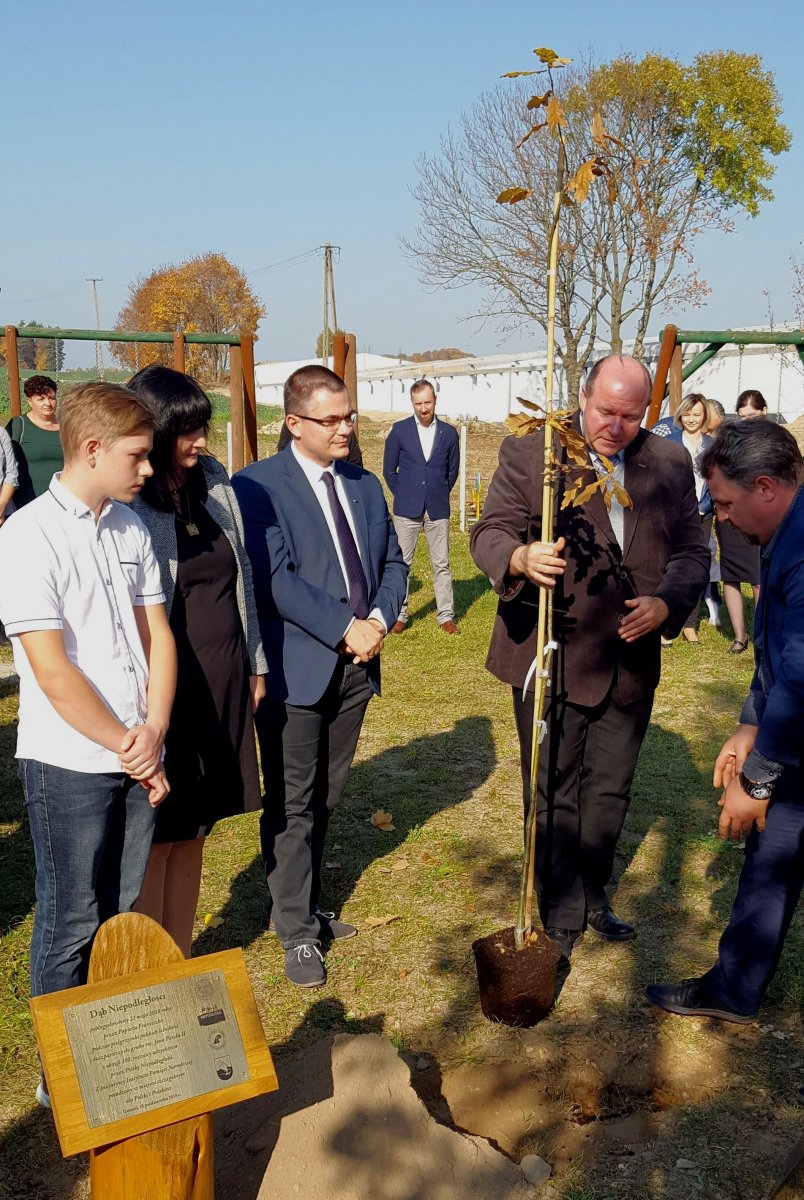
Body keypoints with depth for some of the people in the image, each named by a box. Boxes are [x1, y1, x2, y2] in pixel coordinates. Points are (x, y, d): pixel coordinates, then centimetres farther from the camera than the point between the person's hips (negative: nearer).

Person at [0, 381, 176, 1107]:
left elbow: (157, 637, 6)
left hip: (136, 760, 6)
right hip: (69, 765, -5)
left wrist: (153, 733, -7)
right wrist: (126, 747, -10)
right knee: (72, 924, 8)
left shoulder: (131, 529, 5)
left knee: (122, 914, 16)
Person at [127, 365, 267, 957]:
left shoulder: (215, 480, 5)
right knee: (158, 837, 6)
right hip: (166, 685, -6)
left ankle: (182, 962, 33)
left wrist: (255, 662, 14)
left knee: (194, 830, 17)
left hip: (224, 683, 6)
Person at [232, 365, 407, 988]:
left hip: (357, 665, 6)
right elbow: (275, 579, -18)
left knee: (325, 800, 17)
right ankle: (297, 932, 18)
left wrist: (378, 619, -6)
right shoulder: (258, 487, -10)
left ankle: (307, 907, 33)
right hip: (296, 669, -6)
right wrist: (345, 628, -18)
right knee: (292, 807, 4)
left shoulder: (366, 486, 11)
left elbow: (393, 563, 13)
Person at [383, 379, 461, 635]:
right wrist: (402, 496, 6)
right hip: (407, 509, -1)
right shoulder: (399, 430, -1)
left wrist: (440, 495, 11)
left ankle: (446, 616, 13)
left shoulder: (449, 433, 3)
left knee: (442, 565, 5)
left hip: (438, 510, 1)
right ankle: (399, 615, 12)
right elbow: (389, 469, 7)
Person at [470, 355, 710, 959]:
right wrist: (520, 559, -32)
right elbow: (490, 531, -8)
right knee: (554, 796, 8)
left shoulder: (671, 463, 4)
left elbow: (692, 550, 5)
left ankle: (592, 897, 39)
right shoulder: (529, 452, -7)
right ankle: (562, 919, 24)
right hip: (552, 660, -3)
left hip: (631, 663, 4)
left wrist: (666, 602, -14)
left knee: (609, 792, 18)